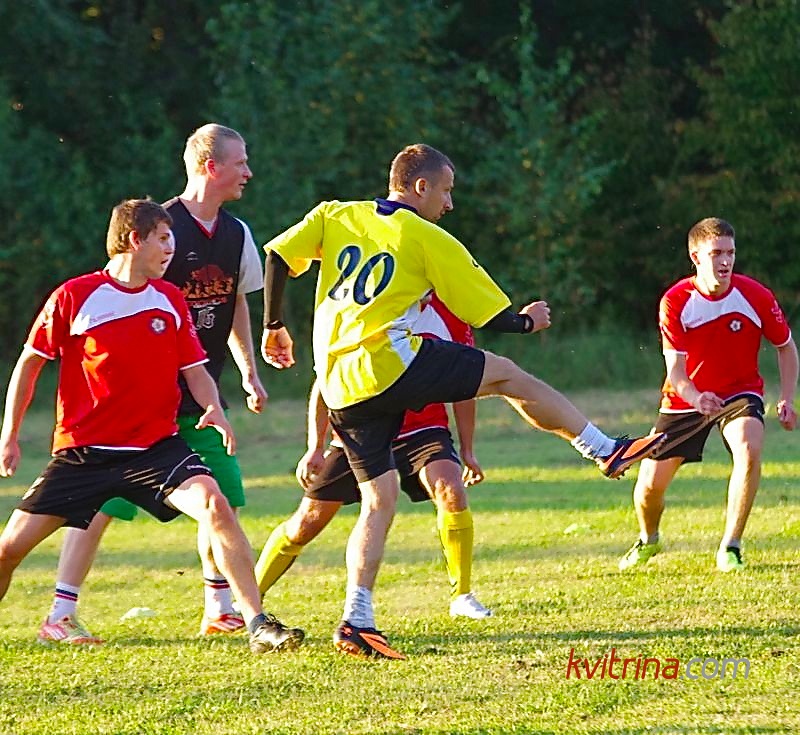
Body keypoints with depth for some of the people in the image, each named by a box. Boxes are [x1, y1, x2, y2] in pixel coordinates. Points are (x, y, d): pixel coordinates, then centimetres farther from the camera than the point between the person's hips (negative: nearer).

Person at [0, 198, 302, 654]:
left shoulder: (170, 300, 5)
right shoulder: (74, 297, -6)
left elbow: (194, 369, 11)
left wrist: (214, 409, -11)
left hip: (155, 446, 1)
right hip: (82, 452, -1)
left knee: (214, 504, -25)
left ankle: (259, 625, -23)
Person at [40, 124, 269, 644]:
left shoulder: (236, 235, 8)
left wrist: (249, 373, 15)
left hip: (199, 395, 7)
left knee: (224, 497, 4)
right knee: (104, 501, -8)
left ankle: (220, 610, 17)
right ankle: (60, 615, -5)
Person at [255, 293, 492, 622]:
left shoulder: (447, 316, -5)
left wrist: (467, 452, 6)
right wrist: (315, 448, -6)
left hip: (422, 430, 1)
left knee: (451, 490, -28)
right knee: (307, 522, 0)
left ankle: (462, 597, -16)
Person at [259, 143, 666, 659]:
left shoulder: (335, 216, 15)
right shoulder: (430, 240, 3)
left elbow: (278, 254, 5)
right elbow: (493, 316, 7)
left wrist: (274, 326, 16)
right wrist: (528, 321, 27)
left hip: (340, 387, 6)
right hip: (389, 364, -6)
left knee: (379, 502, 10)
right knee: (506, 374, 9)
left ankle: (357, 622, 2)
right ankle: (606, 450, 15)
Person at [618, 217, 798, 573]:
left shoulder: (756, 297, -16)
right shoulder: (675, 302, -19)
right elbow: (675, 371, -23)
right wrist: (695, 398, -45)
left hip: (740, 393, -1)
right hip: (687, 398, 1)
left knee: (749, 450, -33)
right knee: (650, 484, -2)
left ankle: (730, 547, -20)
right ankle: (648, 540, 35)